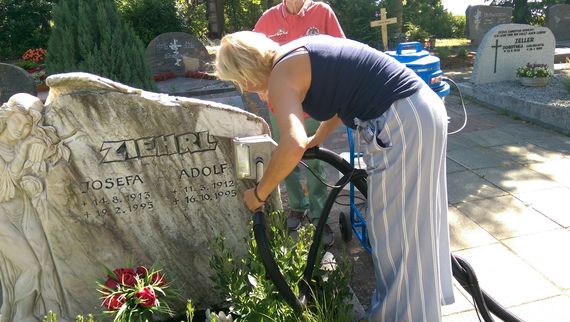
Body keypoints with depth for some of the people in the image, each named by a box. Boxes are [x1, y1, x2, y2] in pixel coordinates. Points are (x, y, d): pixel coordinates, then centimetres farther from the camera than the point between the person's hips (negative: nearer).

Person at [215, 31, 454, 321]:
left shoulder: (280, 75, -12)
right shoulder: (300, 51, 15)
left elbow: (292, 146, -28)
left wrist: (259, 193, -13)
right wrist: (316, 140, 30)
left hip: (401, 123, -10)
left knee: (395, 232, 4)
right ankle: (427, 294, 46)